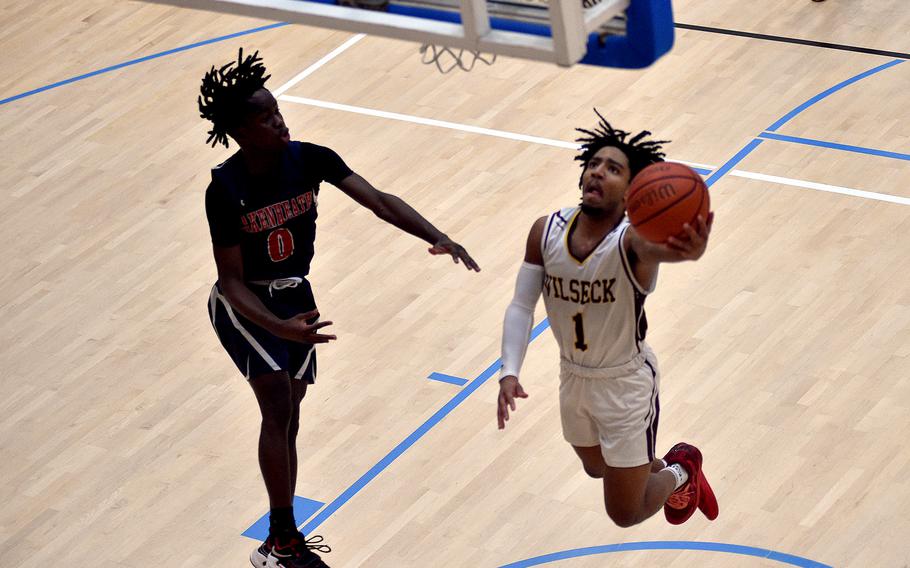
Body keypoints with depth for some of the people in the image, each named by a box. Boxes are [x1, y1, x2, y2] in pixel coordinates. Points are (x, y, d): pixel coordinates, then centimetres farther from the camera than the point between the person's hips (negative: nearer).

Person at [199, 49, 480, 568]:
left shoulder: (309, 159, -14)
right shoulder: (225, 190, -24)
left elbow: (379, 201, -17)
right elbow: (232, 280, -21)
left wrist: (438, 238, -31)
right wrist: (280, 328, -36)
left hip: (296, 297, 5)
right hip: (245, 306, -5)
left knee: (287, 421, 9)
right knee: (280, 411, -19)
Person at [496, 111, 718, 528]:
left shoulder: (632, 239, -31)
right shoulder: (546, 231, -15)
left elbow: (656, 245, -56)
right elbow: (522, 306, -10)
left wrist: (684, 250, -80)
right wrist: (509, 372, -24)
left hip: (626, 384, -5)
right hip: (574, 379, 5)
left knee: (625, 514, 4)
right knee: (597, 468, 31)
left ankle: (681, 471, 34)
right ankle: (664, 467, 60)